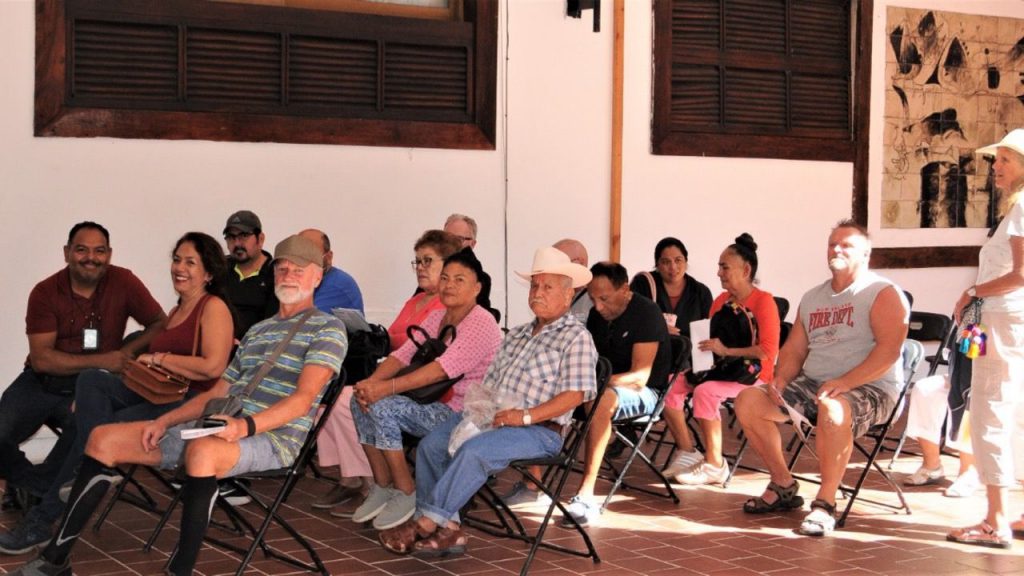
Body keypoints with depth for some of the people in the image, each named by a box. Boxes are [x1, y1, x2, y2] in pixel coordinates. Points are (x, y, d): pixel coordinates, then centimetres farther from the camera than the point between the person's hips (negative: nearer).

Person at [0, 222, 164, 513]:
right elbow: (41, 359, -11)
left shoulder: (123, 282, -5)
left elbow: (160, 324, 0)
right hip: (41, 383, 0)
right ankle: (49, 489, 5)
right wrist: (100, 361, -21)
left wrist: (130, 350, -19)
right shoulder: (45, 292, -6)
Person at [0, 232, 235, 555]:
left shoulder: (214, 307, 0)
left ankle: (44, 519, -11)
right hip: (155, 395, 8)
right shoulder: (176, 311, 27)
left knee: (96, 431, -22)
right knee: (90, 379, -19)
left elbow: (214, 366, -16)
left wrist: (159, 359, -8)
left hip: (189, 404, -8)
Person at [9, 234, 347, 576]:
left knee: (202, 450, -42)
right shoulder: (257, 330, 24)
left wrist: (246, 425, -29)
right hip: (222, 428, 8)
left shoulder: (328, 328, 0)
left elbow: (303, 399, -14)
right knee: (103, 439, 0)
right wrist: (165, 422, 8)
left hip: (271, 438, -8)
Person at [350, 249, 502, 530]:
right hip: (433, 404, 9)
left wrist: (387, 387, -33)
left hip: (460, 412, -8)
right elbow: (403, 354, 3)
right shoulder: (436, 317, 13)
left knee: (382, 406, -24)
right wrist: (372, 382, -18)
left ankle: (406, 493, -11)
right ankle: (382, 487, 0)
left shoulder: (482, 324, -14)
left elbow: (443, 368, -26)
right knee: (360, 400, -8)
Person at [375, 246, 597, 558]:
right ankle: (448, 529, -16)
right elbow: (489, 381, 22)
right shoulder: (516, 335, 23)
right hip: (491, 419, 8)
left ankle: (426, 523, -26)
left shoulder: (576, 338, -2)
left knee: (473, 450, -32)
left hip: (539, 430, -8)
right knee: (431, 445, -12)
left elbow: (574, 394, -12)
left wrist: (525, 415, -20)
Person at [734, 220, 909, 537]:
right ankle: (783, 486, 4)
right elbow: (794, 350, 19)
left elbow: (889, 349, -16)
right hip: (812, 384, 7)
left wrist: (845, 382, -26)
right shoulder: (812, 298, 19)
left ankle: (825, 504, -27)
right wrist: (781, 380, -3)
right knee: (748, 400, -10)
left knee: (832, 410, -41)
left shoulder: (883, 293, -3)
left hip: (868, 389, -7)